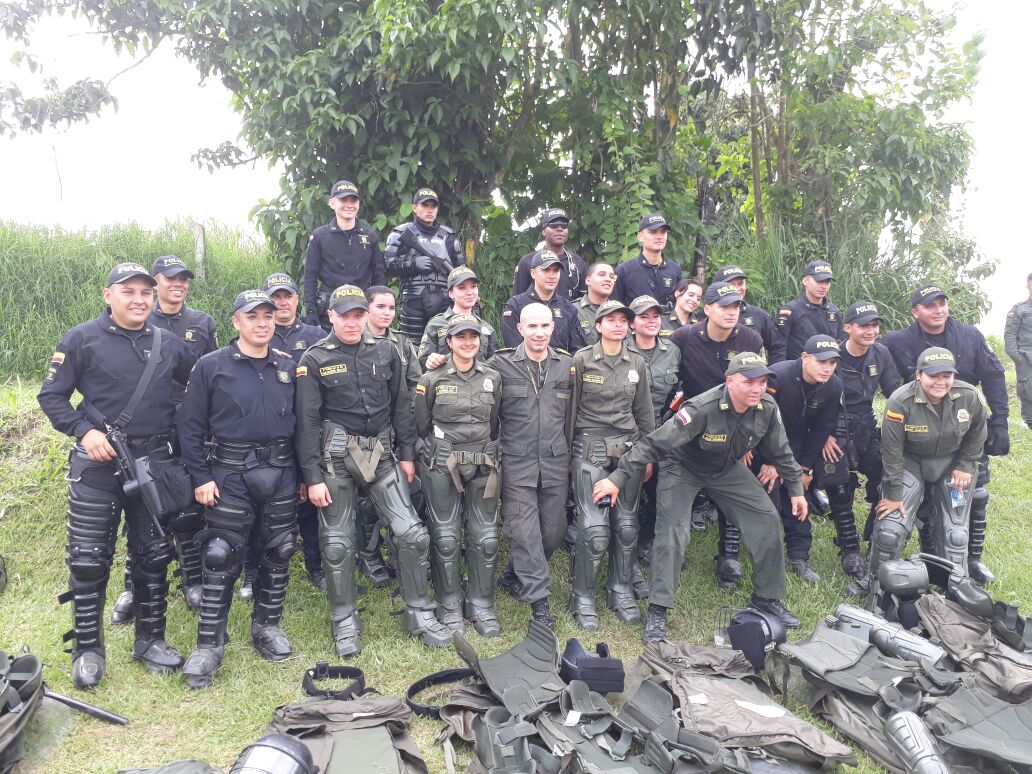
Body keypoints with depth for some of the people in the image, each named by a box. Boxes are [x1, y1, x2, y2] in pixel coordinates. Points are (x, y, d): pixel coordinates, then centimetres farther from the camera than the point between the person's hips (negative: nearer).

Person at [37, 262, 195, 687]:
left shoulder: (170, 345, 6)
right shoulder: (82, 339, -4)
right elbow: (51, 395, -2)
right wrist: (84, 431, -14)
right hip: (97, 464, -3)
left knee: (153, 556, 10)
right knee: (88, 559, 1)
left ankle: (150, 639, 25)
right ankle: (87, 649, 16)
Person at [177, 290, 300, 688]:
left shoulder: (289, 367, 7)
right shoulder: (211, 366, -3)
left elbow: (302, 423, 11)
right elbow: (191, 426, -3)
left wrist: (303, 474, 8)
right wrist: (201, 477, -8)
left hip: (281, 475, 4)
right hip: (230, 476, -3)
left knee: (278, 554, 11)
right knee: (221, 559, -1)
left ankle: (267, 626, 28)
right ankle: (209, 644, 10)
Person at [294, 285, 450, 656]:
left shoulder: (385, 352, 5)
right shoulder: (314, 360, -4)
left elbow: (401, 405, 10)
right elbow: (307, 421, -6)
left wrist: (407, 453, 7)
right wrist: (313, 476, -10)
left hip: (381, 453, 3)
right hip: (336, 455, -2)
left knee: (411, 532, -2)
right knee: (337, 543, 5)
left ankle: (419, 614, 14)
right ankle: (344, 622, 21)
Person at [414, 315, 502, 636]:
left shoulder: (493, 378, 6)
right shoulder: (431, 379, -3)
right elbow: (421, 425, 5)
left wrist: (486, 453, 14)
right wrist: (441, 450, 8)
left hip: (483, 466, 3)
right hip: (441, 466, -3)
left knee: (485, 537, 4)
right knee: (445, 537, 2)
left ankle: (481, 606, 19)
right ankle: (449, 607, 18)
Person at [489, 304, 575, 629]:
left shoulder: (568, 365, 6)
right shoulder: (500, 364, -5)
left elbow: (572, 416, 14)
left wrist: (571, 456, 14)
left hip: (555, 464, 4)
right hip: (516, 464, -4)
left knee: (554, 529, 10)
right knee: (524, 531, -4)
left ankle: (513, 576, 32)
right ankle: (539, 600, 8)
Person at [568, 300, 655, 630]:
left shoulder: (637, 363, 9)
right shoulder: (582, 360, -4)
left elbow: (644, 411, 14)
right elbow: (570, 408, -1)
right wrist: (567, 451, 1)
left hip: (628, 449, 4)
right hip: (591, 450, -4)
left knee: (627, 524, 6)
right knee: (595, 528, -9)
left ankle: (622, 592, 22)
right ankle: (583, 598, 8)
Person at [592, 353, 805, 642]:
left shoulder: (767, 408, -19)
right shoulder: (702, 409, -37)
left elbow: (780, 451, 1)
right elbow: (655, 444, -36)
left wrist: (796, 488, 7)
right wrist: (618, 478, -37)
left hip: (727, 469, 5)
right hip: (683, 467, -5)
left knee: (768, 520, -1)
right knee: (671, 530, -19)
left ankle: (767, 598, 18)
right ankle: (657, 611, -8)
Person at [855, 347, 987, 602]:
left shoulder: (969, 397, -19)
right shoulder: (900, 402, -28)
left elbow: (976, 435, 3)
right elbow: (892, 451, -20)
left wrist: (965, 466, -1)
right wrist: (894, 494, -16)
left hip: (952, 465, 3)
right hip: (910, 464, -3)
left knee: (955, 532, 7)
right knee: (891, 527, -9)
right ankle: (876, 582, 15)